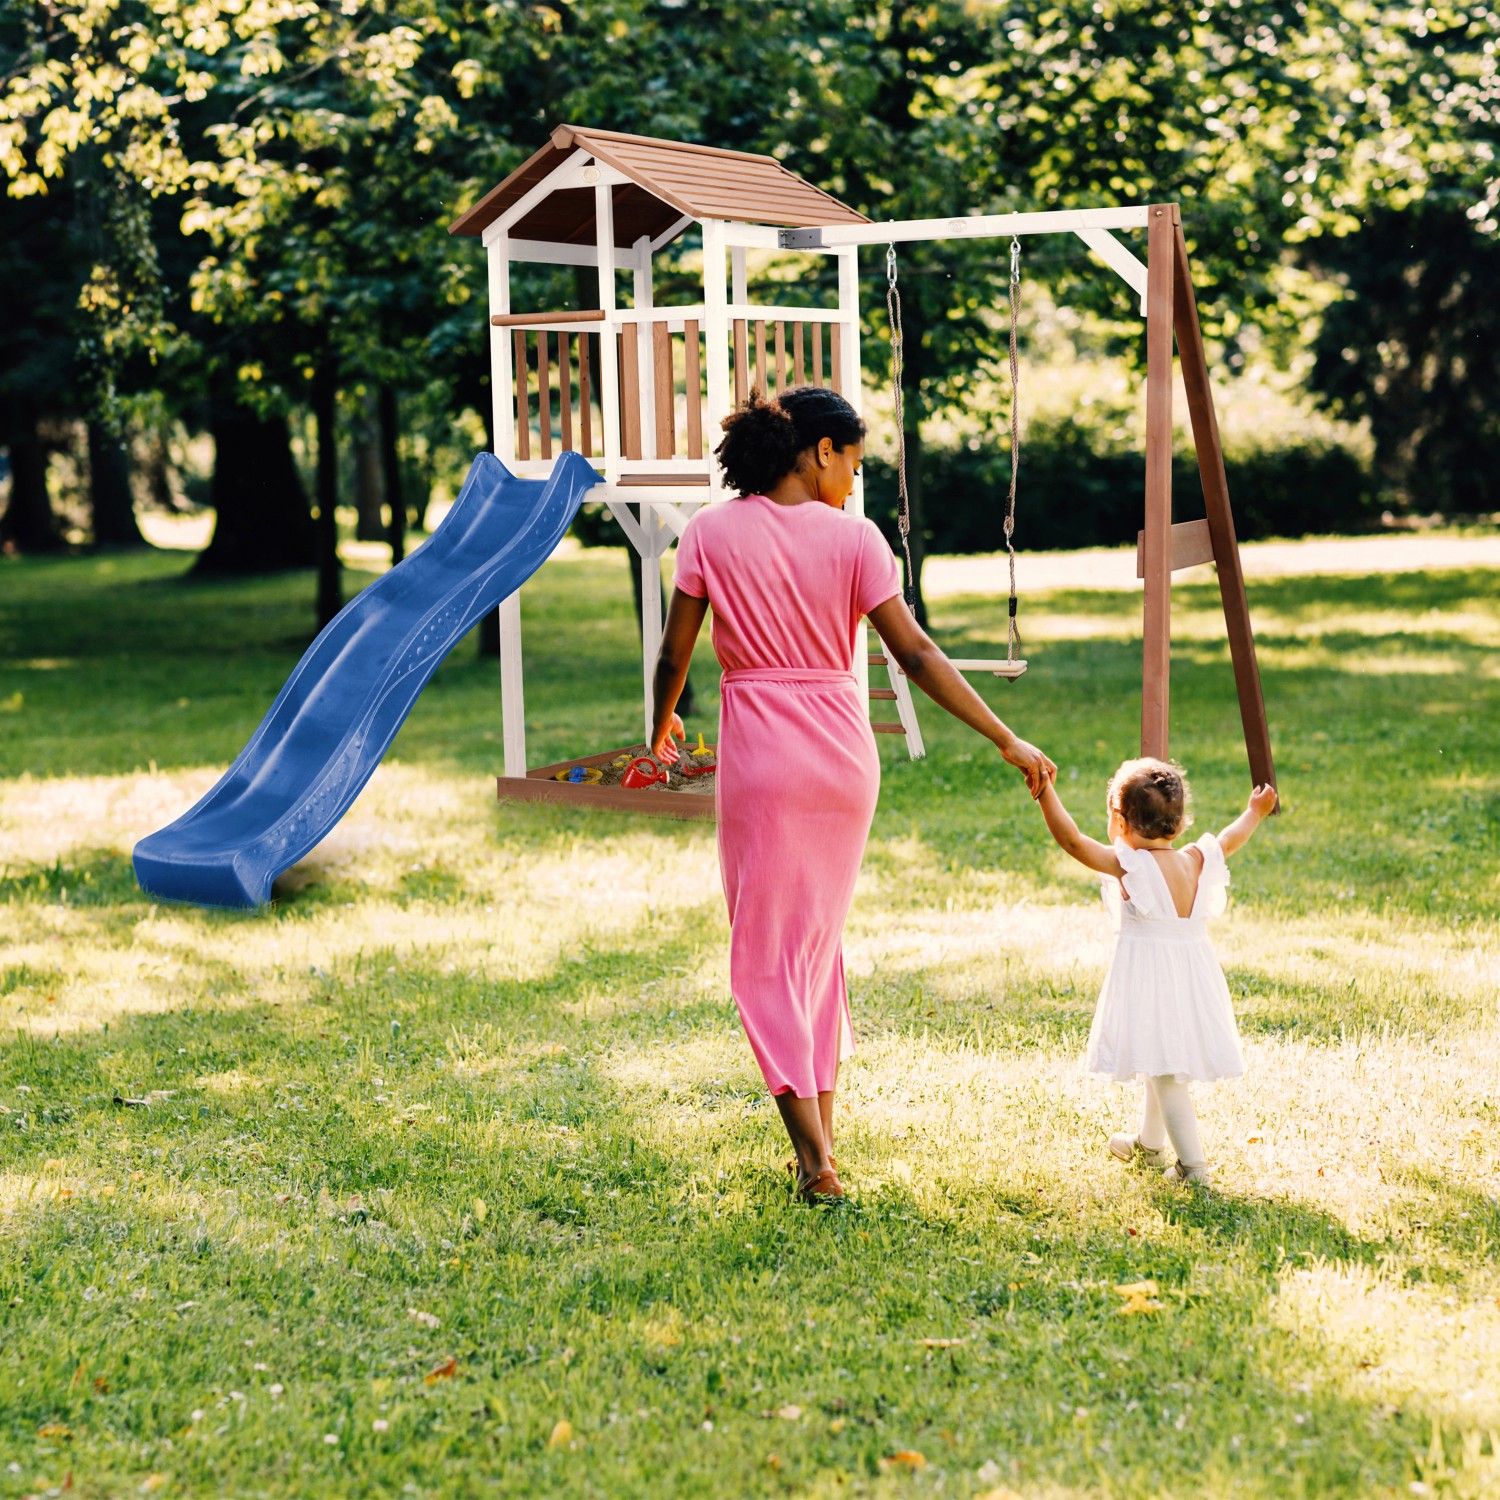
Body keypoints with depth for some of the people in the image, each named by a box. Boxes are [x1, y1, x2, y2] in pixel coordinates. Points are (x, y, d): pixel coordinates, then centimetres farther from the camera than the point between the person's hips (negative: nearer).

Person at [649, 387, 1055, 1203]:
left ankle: (814, 1159, -4)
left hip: (760, 753, -2)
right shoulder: (853, 538, -3)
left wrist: (662, 725, 21)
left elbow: (674, 654, 0)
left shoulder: (712, 532, -3)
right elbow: (916, 655, -7)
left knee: (766, 952, 4)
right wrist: (1007, 742, -3)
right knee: (820, 937, 19)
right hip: (844, 751, 2)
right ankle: (820, 1133, 22)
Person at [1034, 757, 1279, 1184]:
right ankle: (1149, 1142, 41)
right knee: (1165, 1064, 23)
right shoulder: (1196, 861, 1)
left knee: (1164, 1071, -3)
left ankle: (1192, 1163, -6)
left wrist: (1045, 793, -20)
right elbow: (1229, 841, 21)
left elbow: (1072, 840, -22)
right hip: (1193, 972, 7)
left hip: (1149, 979, -7)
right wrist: (1254, 813, 39)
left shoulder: (1128, 865, -16)